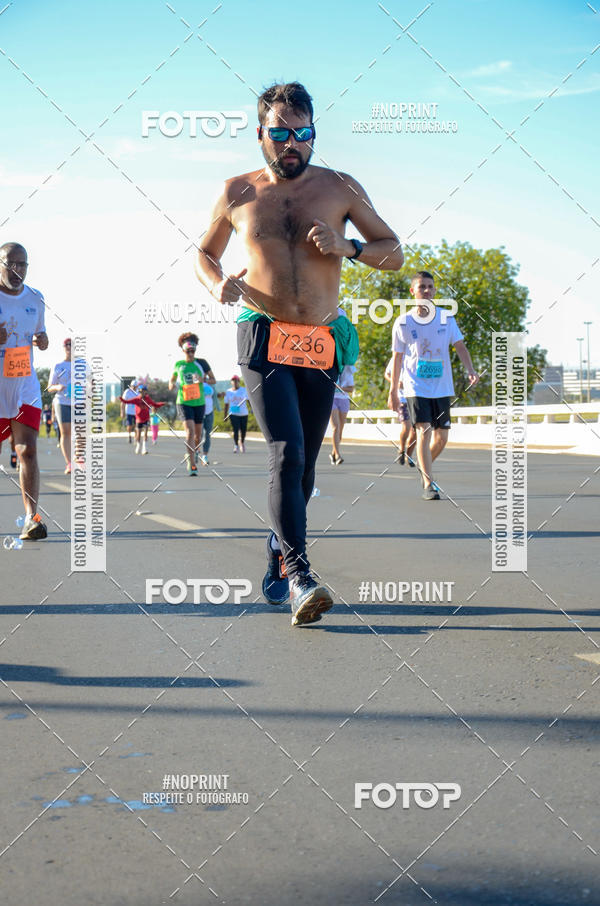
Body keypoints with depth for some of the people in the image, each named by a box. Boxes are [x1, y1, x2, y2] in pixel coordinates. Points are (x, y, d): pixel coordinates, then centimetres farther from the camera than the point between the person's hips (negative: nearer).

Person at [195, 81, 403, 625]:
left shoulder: (341, 188, 6)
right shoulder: (237, 193, 7)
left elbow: (394, 253, 10)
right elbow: (205, 254, 20)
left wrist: (347, 247, -9)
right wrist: (218, 286, -2)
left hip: (322, 345, 2)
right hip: (264, 340, -2)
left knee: (302, 463, 7)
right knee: (287, 454, -19)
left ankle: (276, 566, 26)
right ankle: (299, 575, -19)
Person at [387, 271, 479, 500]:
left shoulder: (446, 318, 4)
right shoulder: (403, 323, -1)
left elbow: (460, 346, 2)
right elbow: (397, 357, 5)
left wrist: (470, 369, -17)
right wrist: (393, 391, 5)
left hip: (442, 387, 3)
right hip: (416, 387, -3)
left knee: (441, 437, 5)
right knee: (424, 430, -16)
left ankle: (424, 466, 35)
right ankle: (428, 484, -12)